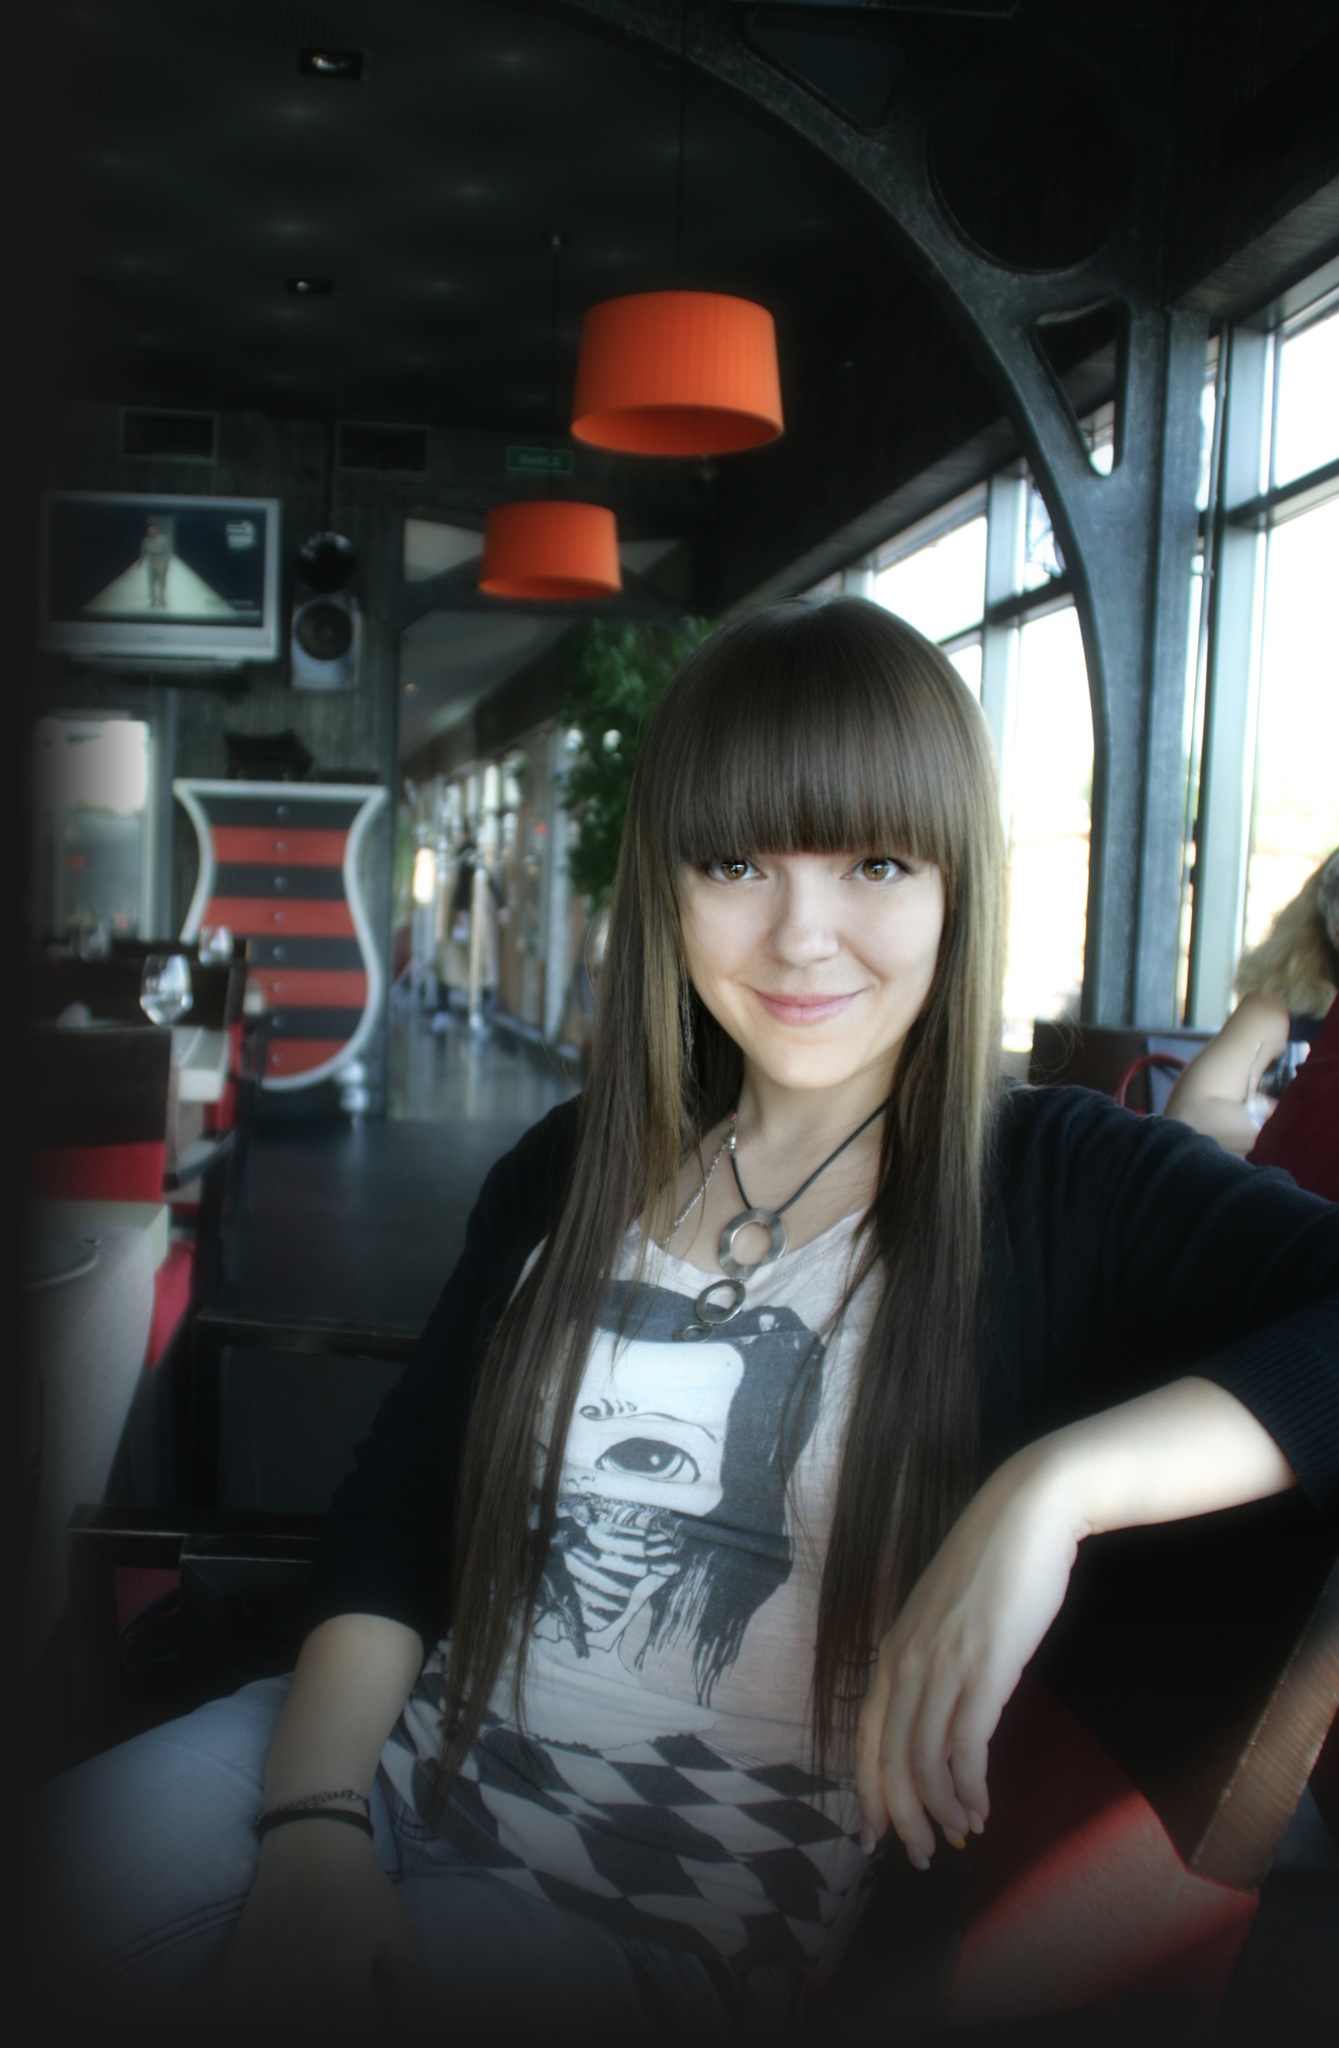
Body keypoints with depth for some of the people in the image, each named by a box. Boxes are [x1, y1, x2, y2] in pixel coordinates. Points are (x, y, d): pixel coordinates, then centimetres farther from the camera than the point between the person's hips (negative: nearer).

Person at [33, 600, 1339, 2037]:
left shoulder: (1057, 1191, -8)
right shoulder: (572, 1168, 6)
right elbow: (398, 1501, 5)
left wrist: (1051, 1488, -33)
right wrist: (315, 1820, -9)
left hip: (697, 1915, -4)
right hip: (415, 1765, 5)